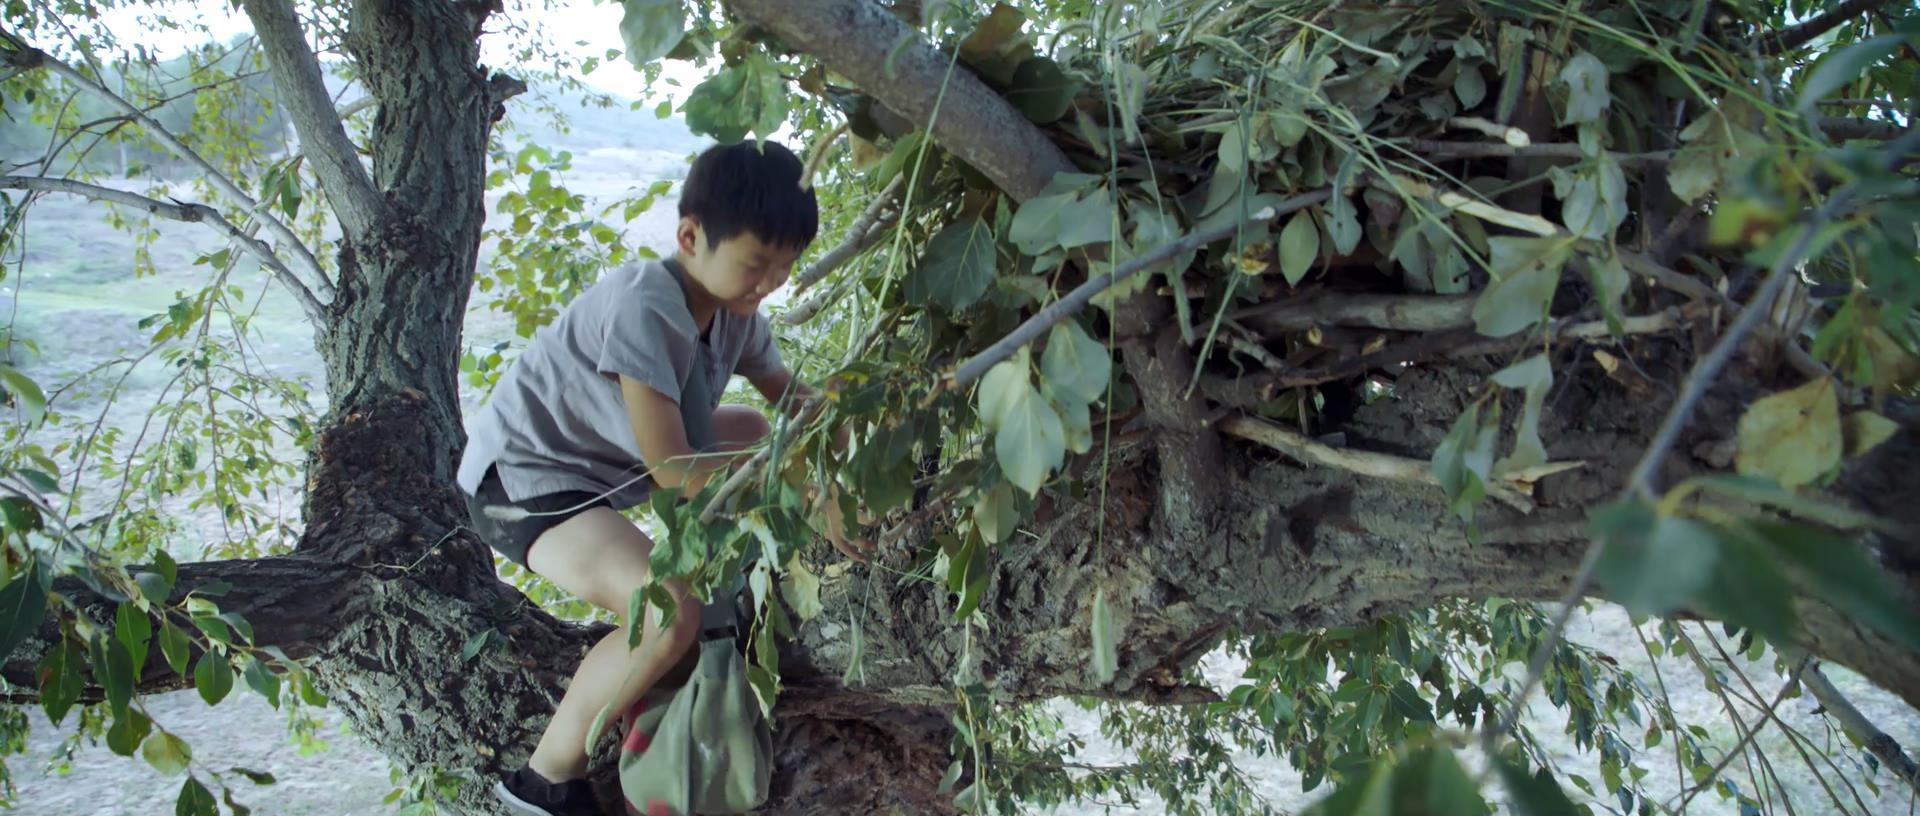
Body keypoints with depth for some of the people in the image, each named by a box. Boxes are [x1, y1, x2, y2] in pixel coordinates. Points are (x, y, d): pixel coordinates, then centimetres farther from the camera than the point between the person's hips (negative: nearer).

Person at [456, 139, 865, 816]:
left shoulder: (733, 308, -4)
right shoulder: (641, 309, -30)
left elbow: (787, 395, 11)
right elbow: (672, 468, -30)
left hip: (601, 462, 9)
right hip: (519, 478, -9)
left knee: (754, 435, 15)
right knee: (669, 615, -29)